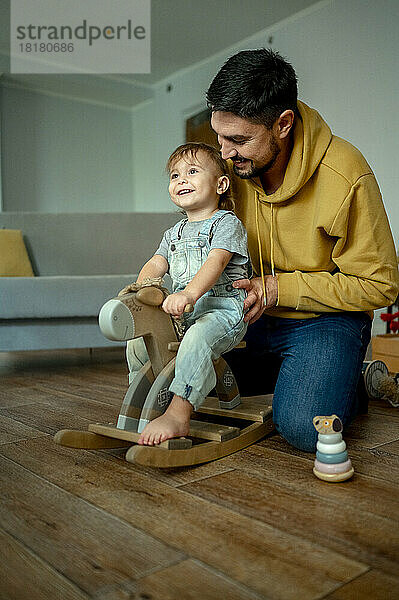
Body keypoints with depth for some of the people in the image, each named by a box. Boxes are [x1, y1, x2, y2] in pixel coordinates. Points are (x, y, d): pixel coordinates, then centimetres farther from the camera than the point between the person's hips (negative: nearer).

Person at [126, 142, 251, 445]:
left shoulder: (227, 223, -4)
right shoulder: (174, 233, 23)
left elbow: (215, 263, -21)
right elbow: (156, 264, 13)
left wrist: (189, 293, -38)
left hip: (223, 308, -8)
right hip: (183, 312, 8)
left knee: (196, 338, -37)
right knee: (137, 339, -3)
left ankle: (178, 415, -36)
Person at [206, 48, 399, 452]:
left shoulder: (345, 176, -22)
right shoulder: (230, 163, -7)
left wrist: (279, 288, -21)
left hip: (326, 317, -5)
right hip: (249, 311, 6)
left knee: (303, 428, -26)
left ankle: (351, 380, 9)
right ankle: (282, 372, 13)